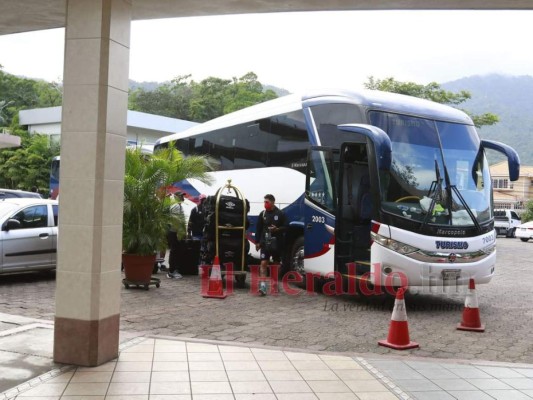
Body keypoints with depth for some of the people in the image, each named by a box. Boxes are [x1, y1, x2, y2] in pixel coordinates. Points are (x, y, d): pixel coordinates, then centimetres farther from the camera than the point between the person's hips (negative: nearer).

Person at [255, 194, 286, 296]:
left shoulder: (280, 214, -1)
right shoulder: (262, 214, 6)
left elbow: (285, 227, -1)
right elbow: (258, 229, 8)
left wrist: (277, 229, -20)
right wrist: (257, 242, 5)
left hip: (277, 243, -1)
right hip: (265, 243, 1)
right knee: (263, 263, -8)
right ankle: (263, 286, -11)